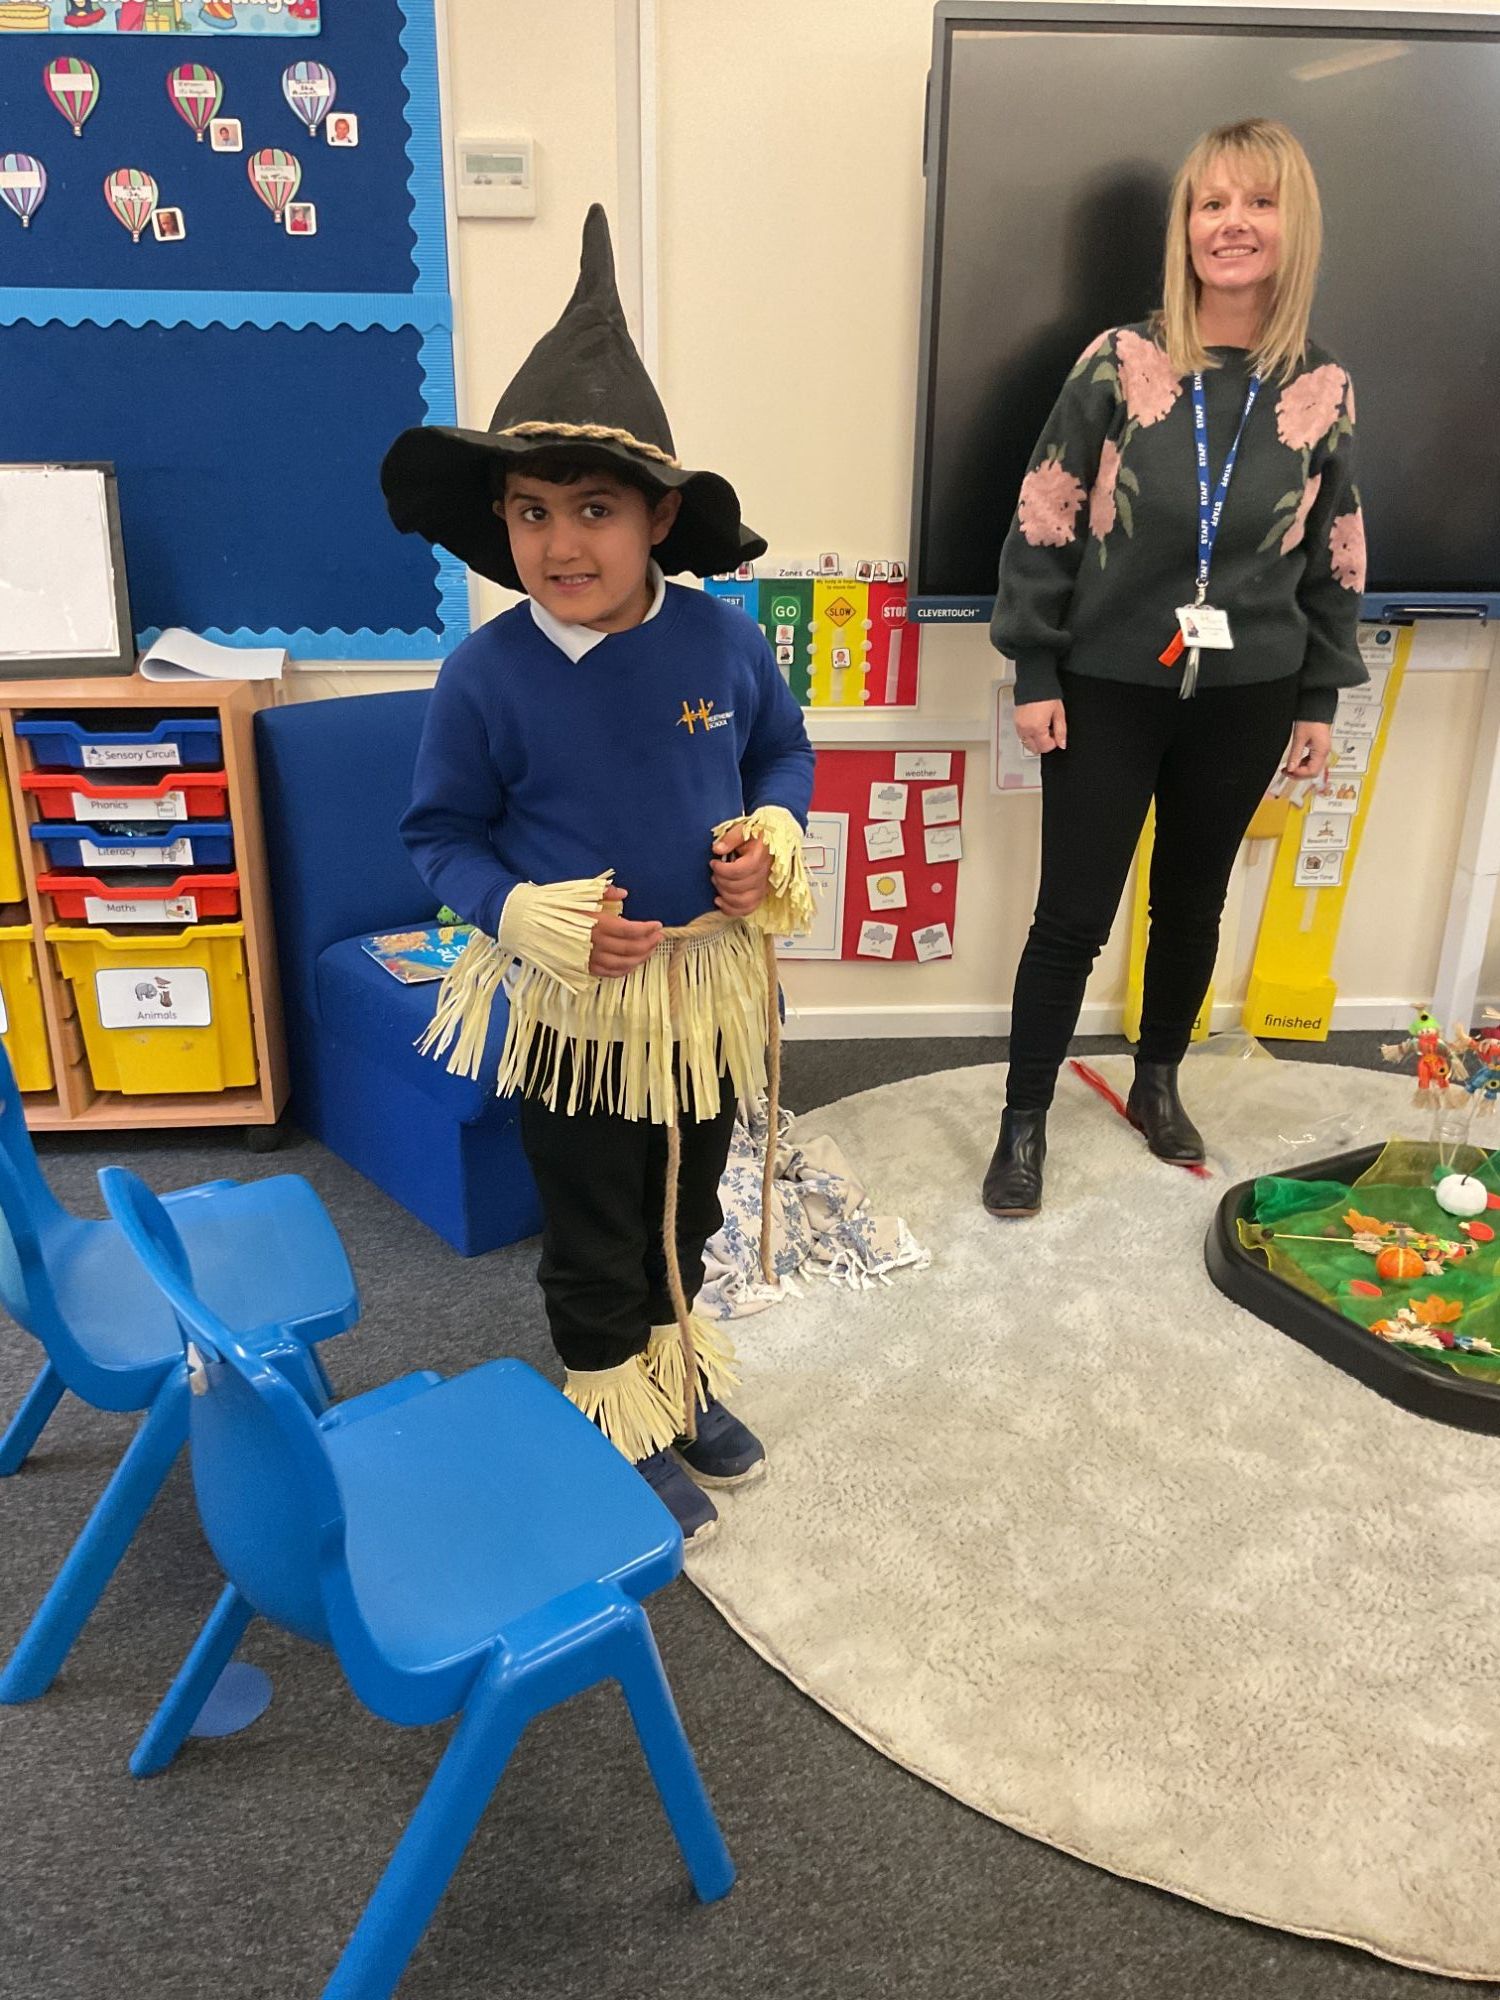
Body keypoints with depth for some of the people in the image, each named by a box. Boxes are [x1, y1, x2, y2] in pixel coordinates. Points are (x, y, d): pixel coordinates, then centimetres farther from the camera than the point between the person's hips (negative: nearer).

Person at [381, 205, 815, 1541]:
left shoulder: (722, 639, -10)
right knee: (594, 1240, 16)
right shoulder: (488, 677, -18)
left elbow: (784, 749, 7)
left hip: (712, 985, 3)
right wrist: (535, 917, -23)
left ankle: (681, 1372, 50)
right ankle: (622, 1421, 40)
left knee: (687, 1210, 24)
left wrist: (771, 836, -13)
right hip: (573, 1004, -3)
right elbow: (442, 835, -7)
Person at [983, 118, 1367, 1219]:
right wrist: (1034, 674, -8)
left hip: (1246, 701, 3)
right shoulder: (1120, 363, -7)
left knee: (1192, 904, 15)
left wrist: (1320, 701, 8)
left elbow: (1336, 560, 8)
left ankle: (1158, 1082, 37)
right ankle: (1025, 1120, 17)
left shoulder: (1323, 392, 0)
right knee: (1073, 916, 0)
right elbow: (1044, 526, -5)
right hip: (1109, 690, -2)